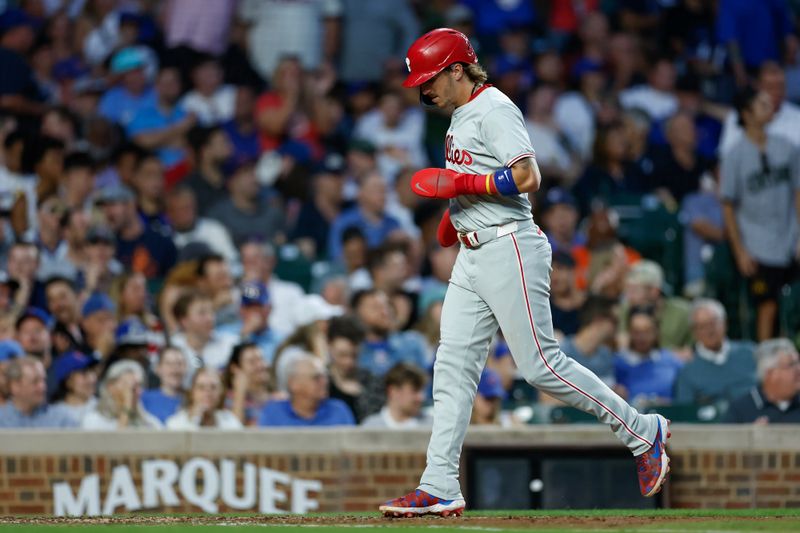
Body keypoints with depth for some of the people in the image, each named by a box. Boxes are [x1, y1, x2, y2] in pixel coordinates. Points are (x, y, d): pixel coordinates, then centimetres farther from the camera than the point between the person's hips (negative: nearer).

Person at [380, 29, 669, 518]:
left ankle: (642, 432, 6)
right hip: (473, 256, 10)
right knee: (453, 367, 2)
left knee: (541, 365, -8)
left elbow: (527, 178, -24)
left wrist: (458, 183, -20)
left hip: (509, 250, -10)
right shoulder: (463, 115, 17)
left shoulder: (495, 111, -13)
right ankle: (440, 487, 0)